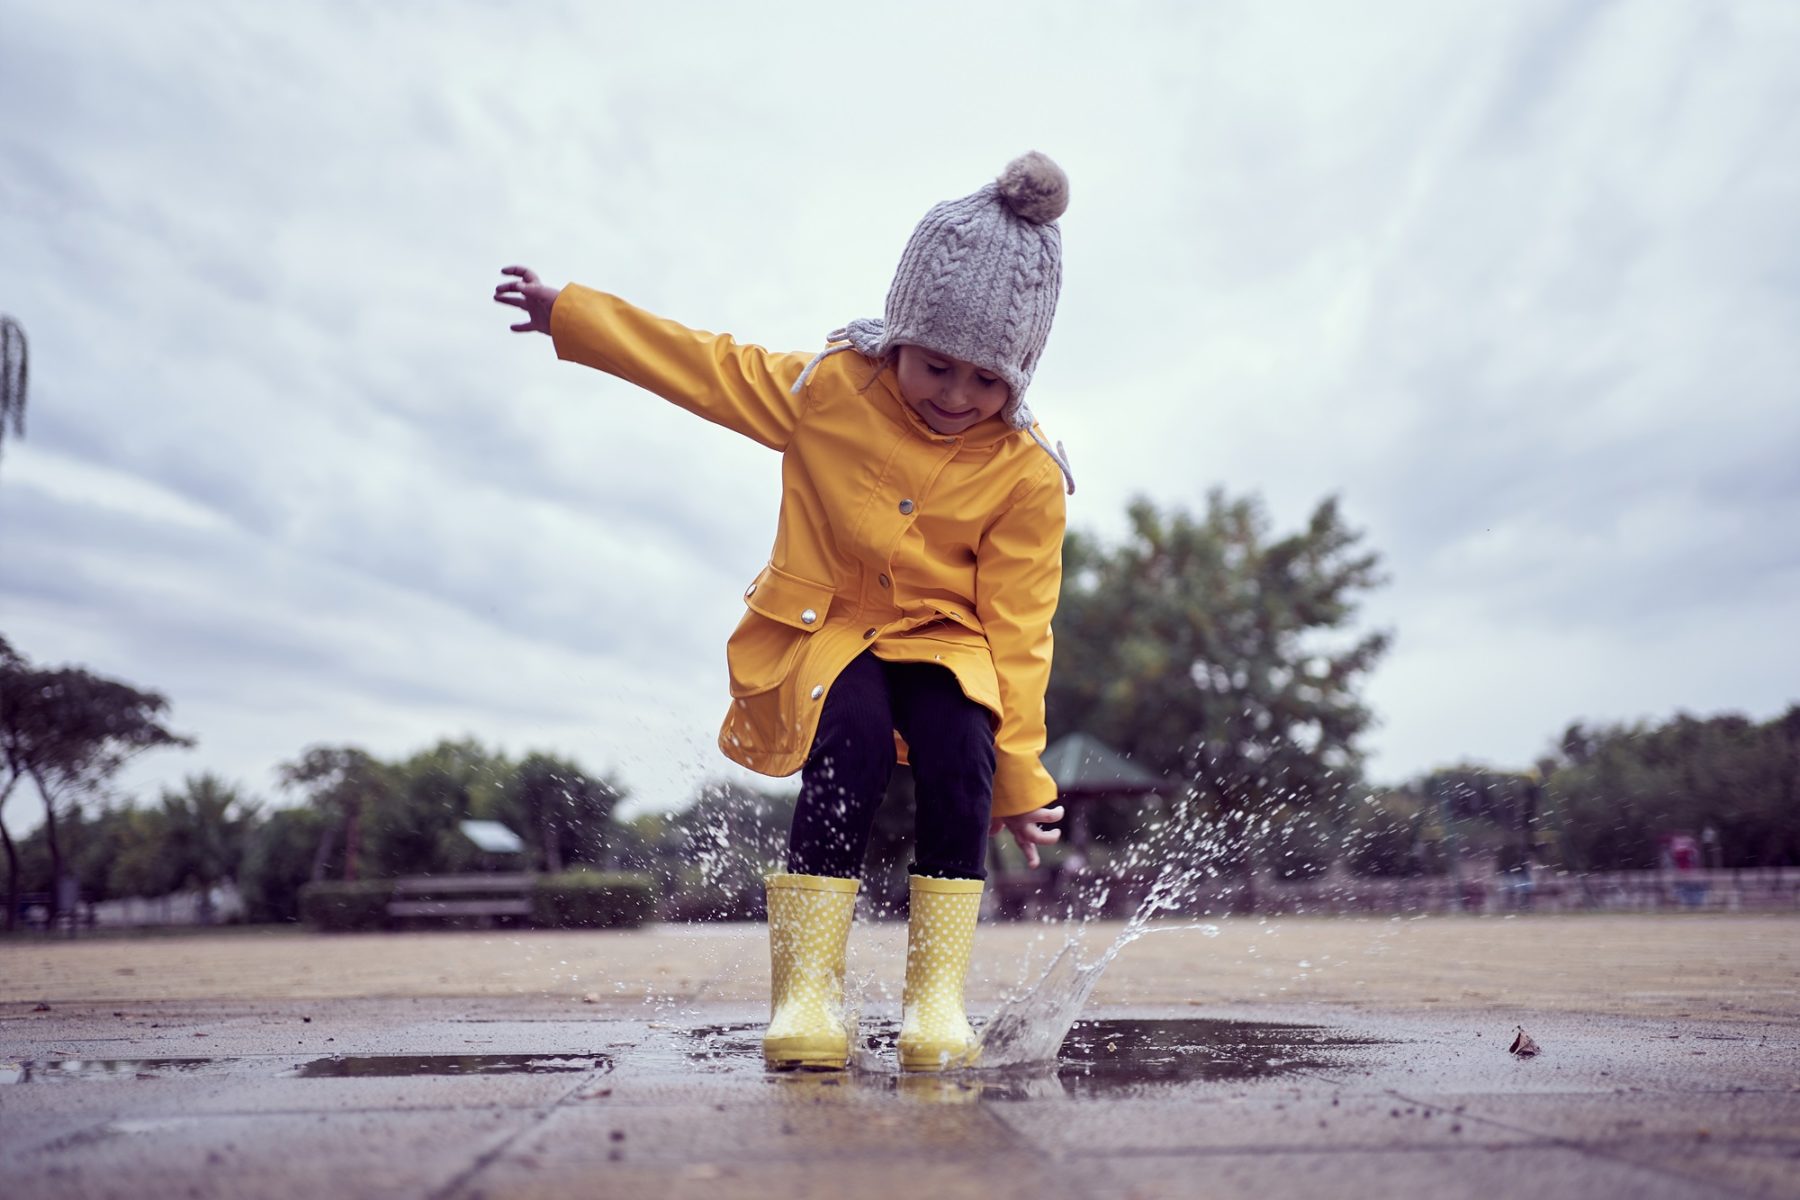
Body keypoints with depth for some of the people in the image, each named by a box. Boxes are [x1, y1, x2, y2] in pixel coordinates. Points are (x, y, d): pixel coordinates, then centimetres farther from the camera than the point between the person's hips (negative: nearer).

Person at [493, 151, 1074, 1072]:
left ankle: (937, 995, -19)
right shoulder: (830, 387, -7)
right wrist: (569, 312, 9)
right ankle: (805, 990, -23)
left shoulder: (1027, 473, -11)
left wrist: (1020, 776, -10)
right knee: (850, 747, -30)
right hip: (828, 632, 0)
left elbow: (1017, 629, -9)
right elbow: (709, 369, 4)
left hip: (948, 642, 1)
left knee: (961, 755, -29)